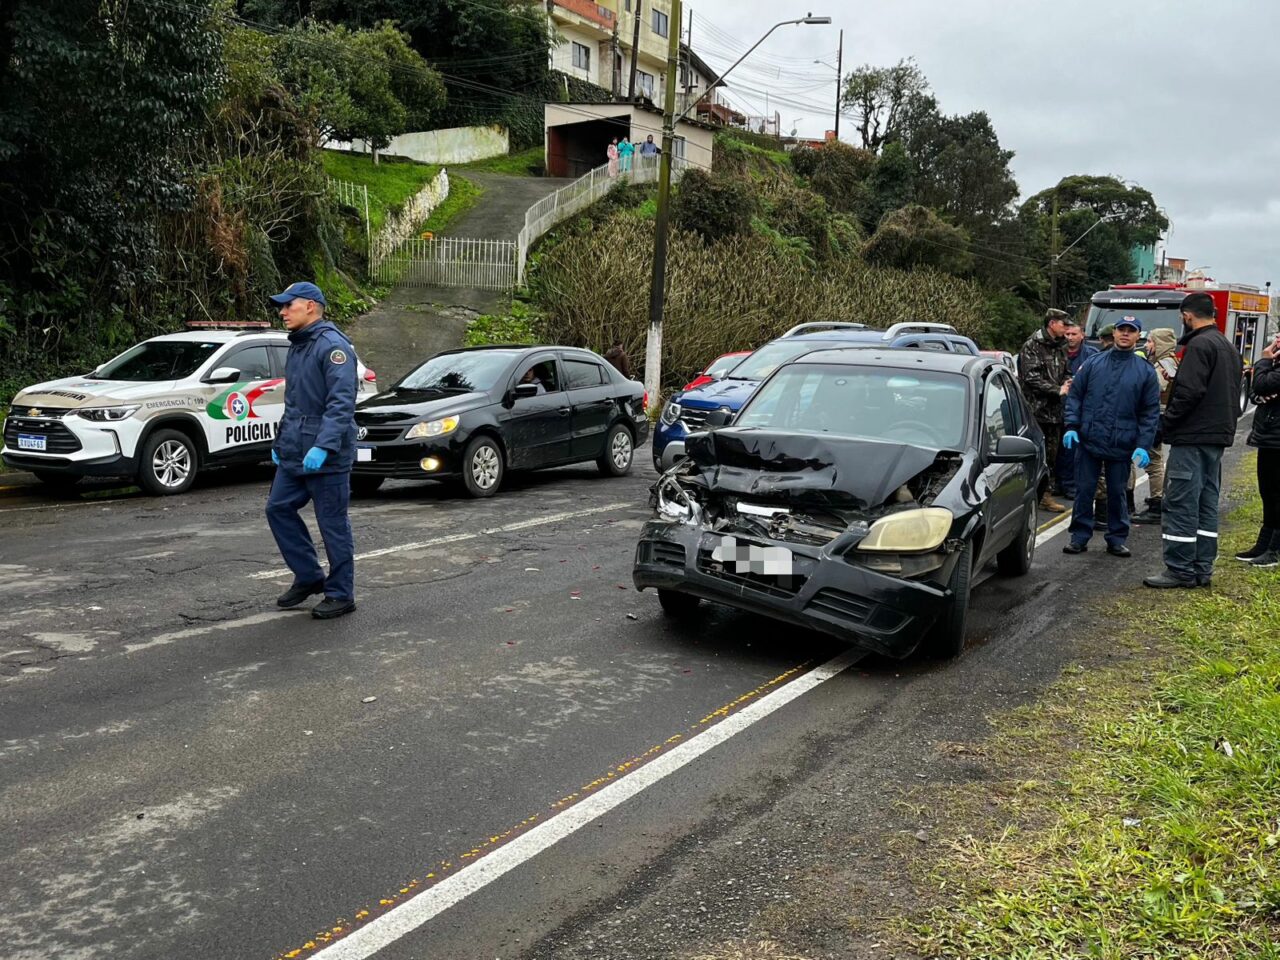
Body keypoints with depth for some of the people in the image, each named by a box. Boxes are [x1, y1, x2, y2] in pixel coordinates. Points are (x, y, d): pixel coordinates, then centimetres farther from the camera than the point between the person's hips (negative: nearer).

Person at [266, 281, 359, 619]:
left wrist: (322, 446, -30)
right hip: (294, 455, 9)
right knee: (278, 509, 11)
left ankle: (340, 594, 11)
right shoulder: (296, 347, 17)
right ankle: (308, 577, 24)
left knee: (333, 525, -1)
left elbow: (341, 403, -23)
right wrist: (280, 442, 23)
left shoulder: (333, 346, -14)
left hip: (327, 458, -9)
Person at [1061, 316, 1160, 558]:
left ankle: (1117, 539, 18)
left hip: (1122, 446, 0)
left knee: (1117, 493, 8)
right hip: (1088, 441, 1)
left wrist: (1143, 445, -6)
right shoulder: (1093, 363, 6)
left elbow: (1151, 411, 3)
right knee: (1084, 490, 5)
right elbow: (1075, 396, 7)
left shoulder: (1145, 371, 4)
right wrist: (1071, 426, -5)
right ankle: (1080, 536, 13)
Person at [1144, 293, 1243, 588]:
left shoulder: (1199, 345, -14)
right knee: (1206, 505, 12)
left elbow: (1189, 391, -22)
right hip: (1218, 436, 10)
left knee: (1181, 504, -6)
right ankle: (1202, 569, 16)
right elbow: (1233, 394, 20)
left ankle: (1180, 570, -5)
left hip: (1193, 437, -10)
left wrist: (1168, 421, -11)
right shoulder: (1229, 348, 18)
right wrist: (1225, 424, 19)